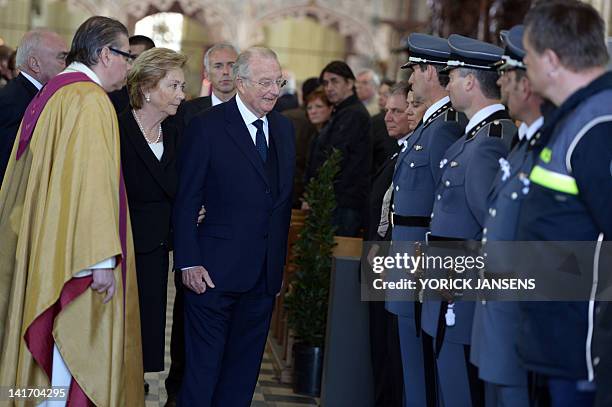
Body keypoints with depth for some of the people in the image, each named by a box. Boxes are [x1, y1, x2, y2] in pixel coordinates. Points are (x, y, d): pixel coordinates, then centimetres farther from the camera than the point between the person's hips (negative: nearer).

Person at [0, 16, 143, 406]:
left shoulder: (48, 96, 14)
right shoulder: (90, 100, -15)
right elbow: (92, 181, -21)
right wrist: (102, 259, -22)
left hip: (40, 253, 10)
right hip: (72, 257, -10)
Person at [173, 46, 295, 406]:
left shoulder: (284, 128, 10)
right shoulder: (207, 127, -8)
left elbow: (286, 198, 13)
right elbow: (186, 202, -8)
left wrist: (281, 260, 9)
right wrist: (189, 262, -14)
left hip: (265, 275, 6)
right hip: (215, 270, -6)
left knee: (245, 368, 13)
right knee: (203, 367, 1)